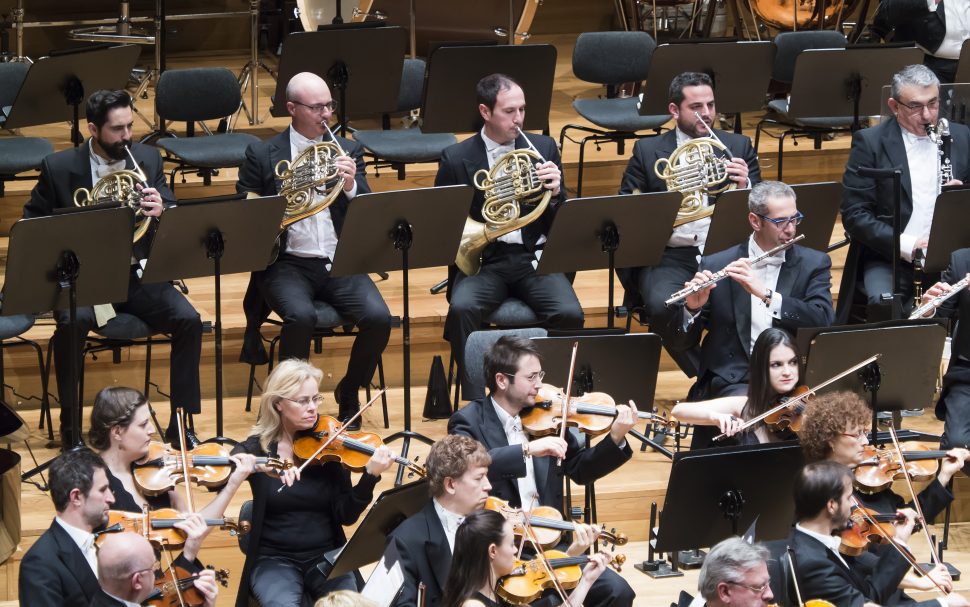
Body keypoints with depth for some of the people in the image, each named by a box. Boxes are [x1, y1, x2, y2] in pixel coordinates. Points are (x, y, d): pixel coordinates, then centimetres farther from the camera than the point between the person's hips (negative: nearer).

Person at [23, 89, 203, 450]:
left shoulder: (148, 159, 5)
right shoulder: (59, 167, -3)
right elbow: (32, 225, 7)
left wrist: (161, 210, -21)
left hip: (138, 275, 3)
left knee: (188, 320, -22)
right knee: (73, 323, -34)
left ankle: (181, 421, -8)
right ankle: (70, 423, -14)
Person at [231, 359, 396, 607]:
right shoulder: (257, 447, 0)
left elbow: (346, 515, -5)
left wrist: (370, 475, -21)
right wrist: (260, 465, -35)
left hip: (326, 557, 1)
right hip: (275, 560, -1)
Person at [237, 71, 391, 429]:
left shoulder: (348, 151, 12)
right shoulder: (262, 156, 5)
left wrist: (350, 186, -15)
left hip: (340, 263, 3)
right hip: (288, 264, -3)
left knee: (378, 318, -24)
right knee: (301, 317, -34)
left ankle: (349, 393, 4)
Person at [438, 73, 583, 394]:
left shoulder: (543, 148, 9)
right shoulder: (456, 158, 3)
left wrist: (555, 193, -13)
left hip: (534, 259, 1)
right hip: (482, 260, -1)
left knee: (569, 315, -26)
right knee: (462, 309, -32)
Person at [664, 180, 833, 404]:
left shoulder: (814, 264, 7)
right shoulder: (715, 266, 4)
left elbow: (823, 321, -11)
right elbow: (677, 343, 3)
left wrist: (765, 293, -21)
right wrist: (691, 308, -19)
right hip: (733, 382, -1)